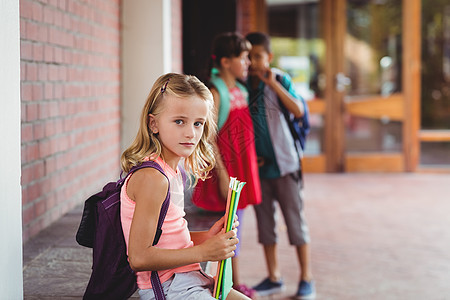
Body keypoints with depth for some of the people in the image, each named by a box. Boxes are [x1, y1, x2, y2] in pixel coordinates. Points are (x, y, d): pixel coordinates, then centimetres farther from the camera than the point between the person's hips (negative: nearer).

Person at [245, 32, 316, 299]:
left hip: (284, 161, -4)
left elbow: (298, 111, -22)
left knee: (295, 219, 1)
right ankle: (274, 278, 22)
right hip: (258, 165, 4)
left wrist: (273, 84, -26)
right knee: (264, 221, 10)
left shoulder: (280, 80, -7)